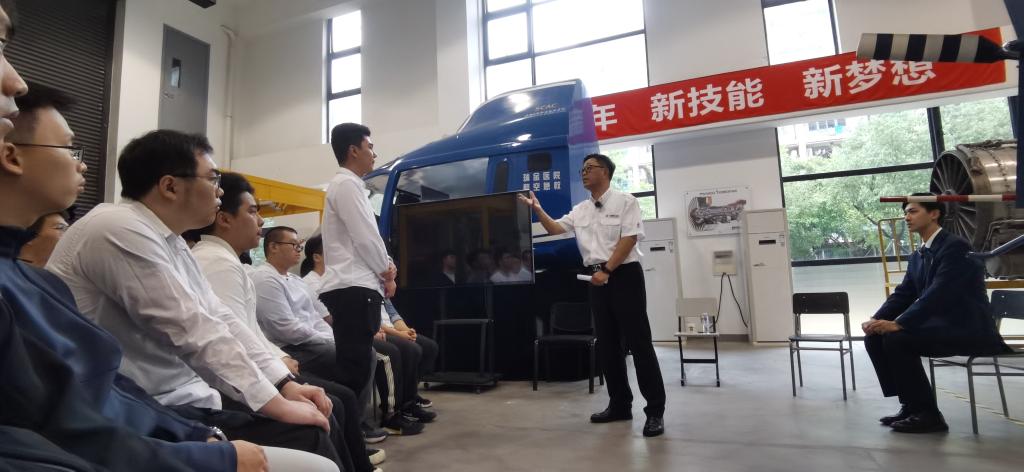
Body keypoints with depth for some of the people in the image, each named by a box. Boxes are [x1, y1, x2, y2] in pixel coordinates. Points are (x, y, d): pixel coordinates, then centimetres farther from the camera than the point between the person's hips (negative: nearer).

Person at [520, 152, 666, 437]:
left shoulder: (624, 202, -2)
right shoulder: (580, 210, 14)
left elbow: (629, 239, -11)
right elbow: (555, 229, 10)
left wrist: (607, 270, -18)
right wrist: (537, 210, -5)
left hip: (624, 275, -6)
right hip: (597, 279, 6)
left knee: (638, 343, -5)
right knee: (607, 344, 10)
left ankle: (655, 410, 3)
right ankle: (620, 404, 23)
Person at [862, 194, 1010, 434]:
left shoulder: (955, 246, -15)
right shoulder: (918, 256, 12)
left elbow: (937, 294, -26)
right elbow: (902, 294, 7)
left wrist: (898, 324, -30)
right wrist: (877, 320, -10)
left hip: (967, 329, -8)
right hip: (938, 325, 9)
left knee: (896, 339, -27)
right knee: (875, 337, -6)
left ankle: (928, 413, -13)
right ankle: (910, 405, 3)